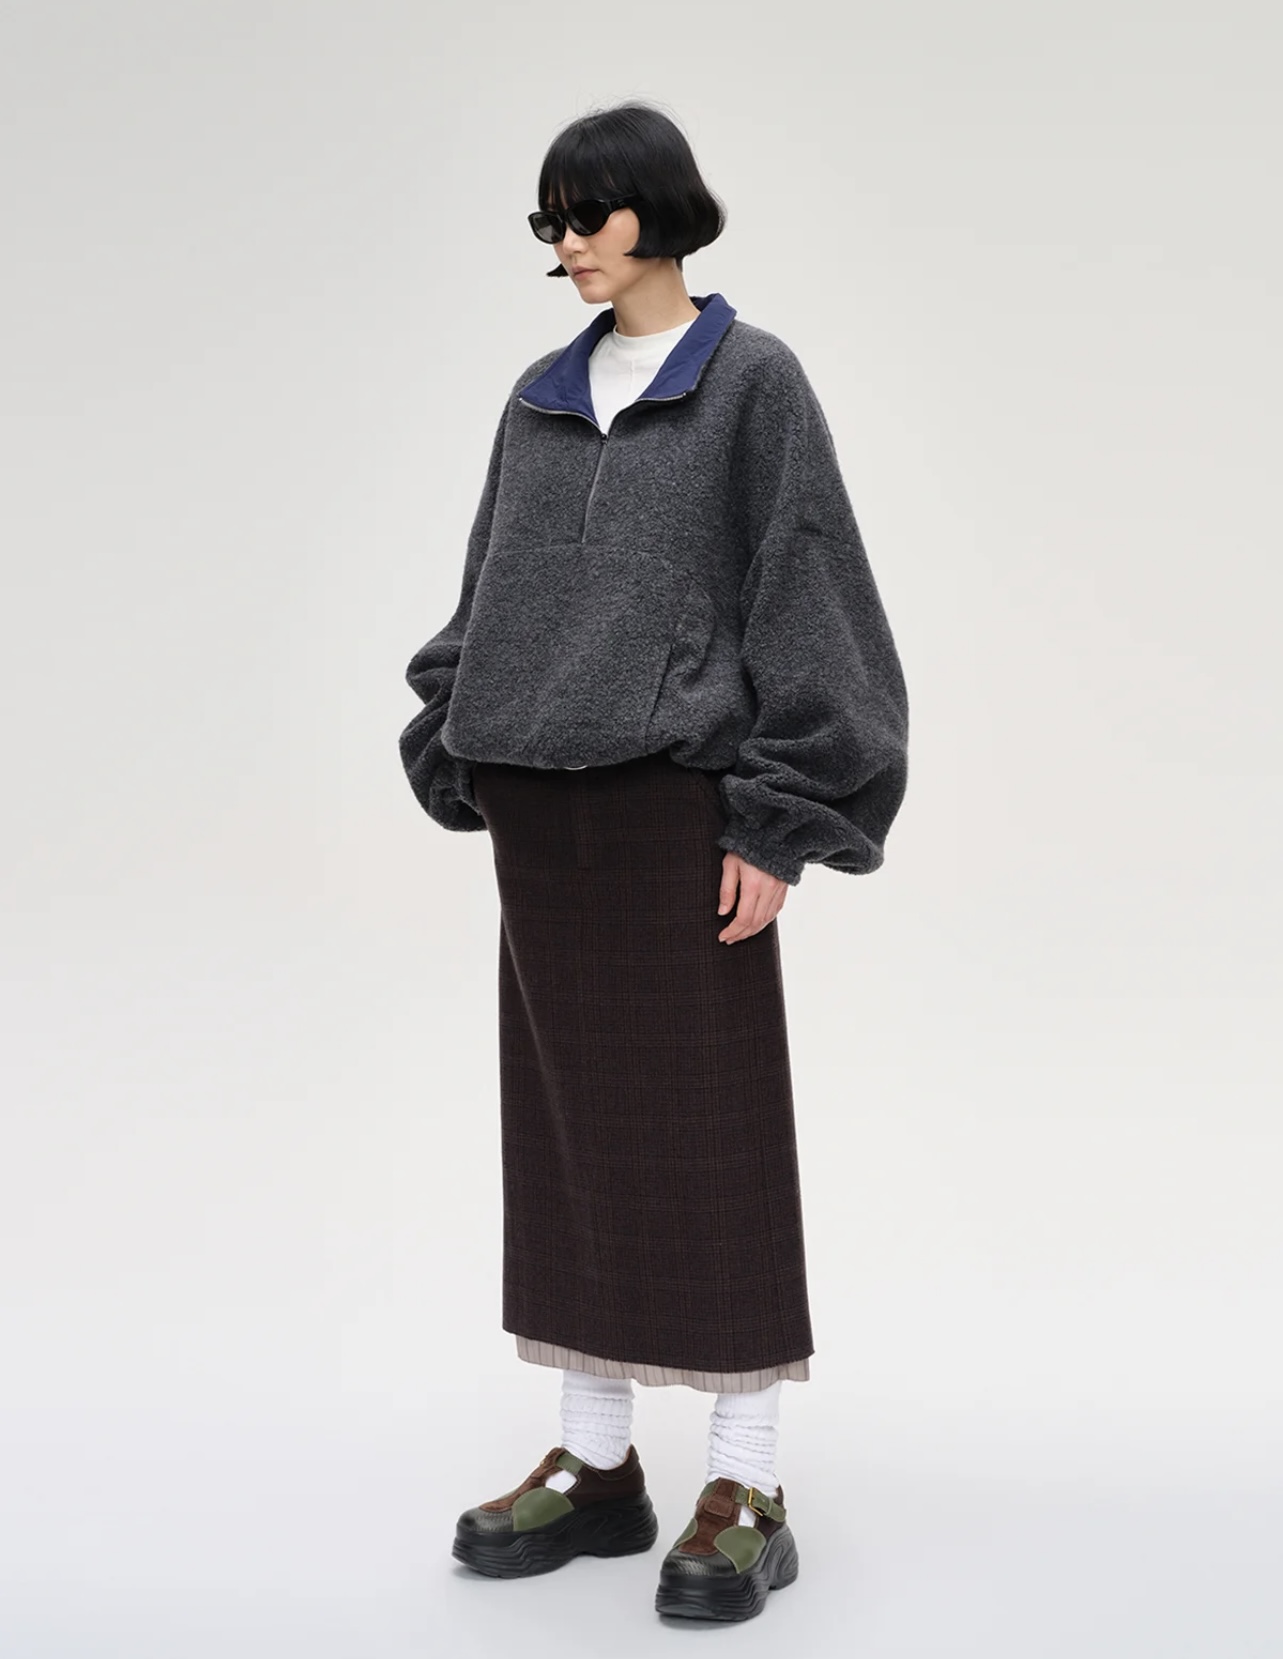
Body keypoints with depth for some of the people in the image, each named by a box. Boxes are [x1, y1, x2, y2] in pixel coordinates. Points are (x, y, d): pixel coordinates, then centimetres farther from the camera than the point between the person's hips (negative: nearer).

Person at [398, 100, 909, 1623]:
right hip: (549, 802, 6)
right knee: (570, 1124, 8)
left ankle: (748, 1493, 5)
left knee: (709, 1133, -3)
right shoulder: (542, 401, 14)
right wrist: (470, 774, 7)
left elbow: (801, 588, -7)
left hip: (680, 795, -6)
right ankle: (596, 1464, 18)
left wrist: (777, 823, -13)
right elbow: (493, 598, 16)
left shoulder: (754, 380, -2)